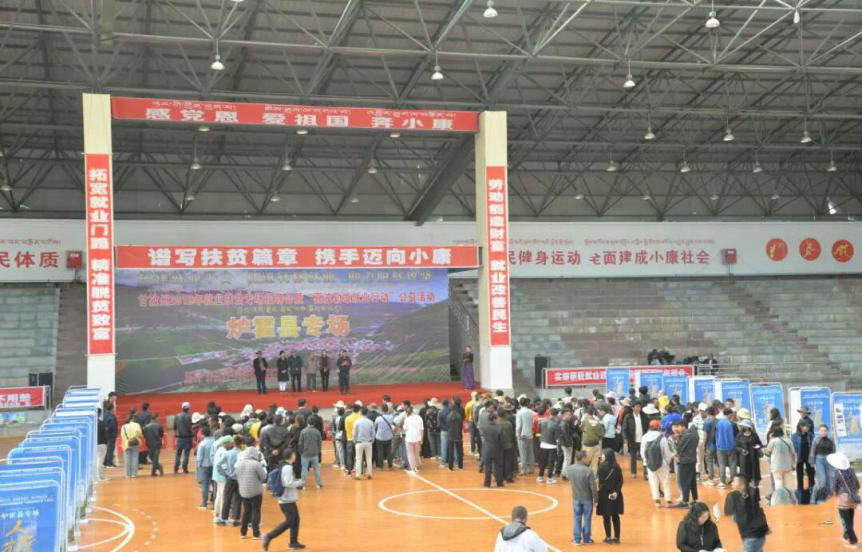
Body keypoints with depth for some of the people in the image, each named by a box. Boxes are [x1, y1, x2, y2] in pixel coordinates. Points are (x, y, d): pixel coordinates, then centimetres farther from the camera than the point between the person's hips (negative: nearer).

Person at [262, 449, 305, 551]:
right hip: (287, 500, -9)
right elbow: (288, 483, -25)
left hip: (288, 499, 9)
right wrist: (299, 482, -11)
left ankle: (294, 542, 20)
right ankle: (269, 536, -6)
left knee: (295, 520, 14)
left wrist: (297, 483, 13)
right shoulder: (288, 468, -19)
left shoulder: (284, 466, 10)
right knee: (289, 522, -5)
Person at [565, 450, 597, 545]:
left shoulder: (569, 469, -9)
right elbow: (593, 487, -17)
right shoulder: (588, 471, -22)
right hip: (587, 498, -3)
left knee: (577, 518, 14)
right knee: (587, 519, 12)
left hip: (576, 498, 3)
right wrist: (596, 499, -6)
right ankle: (586, 539, 22)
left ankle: (577, 539, 18)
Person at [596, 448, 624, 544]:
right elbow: (620, 481, -2)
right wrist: (616, 491, -4)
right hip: (615, 495, 4)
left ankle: (608, 538, 10)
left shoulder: (602, 466, -14)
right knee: (615, 516, 13)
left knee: (606, 517, 6)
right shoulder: (617, 467, 0)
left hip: (605, 494, -4)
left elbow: (600, 481, -13)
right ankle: (616, 537, 17)